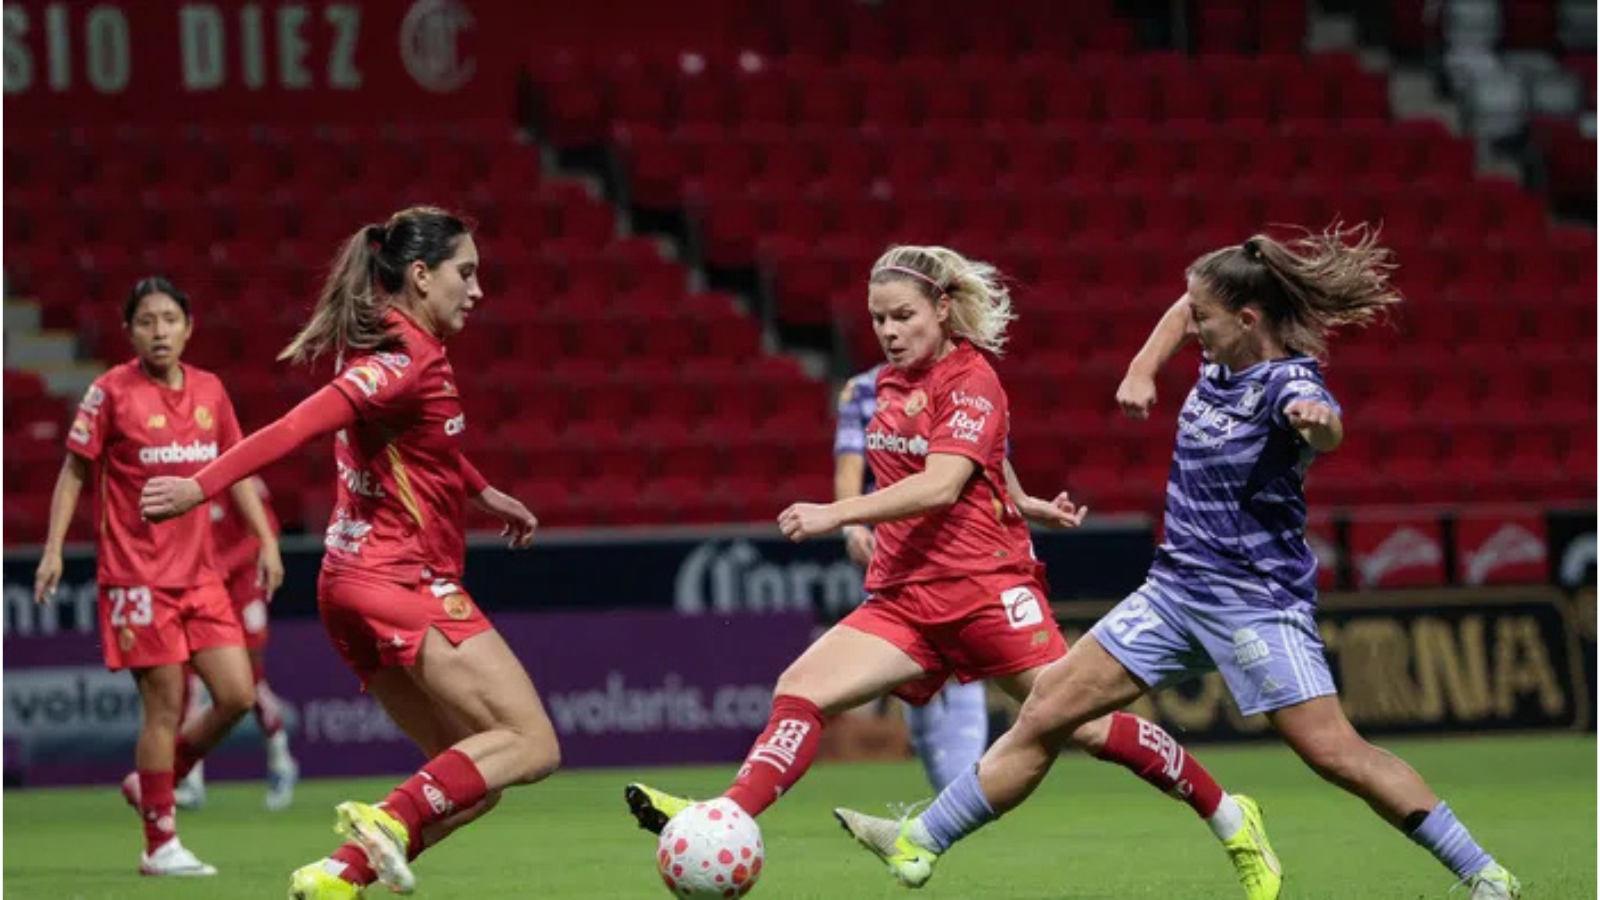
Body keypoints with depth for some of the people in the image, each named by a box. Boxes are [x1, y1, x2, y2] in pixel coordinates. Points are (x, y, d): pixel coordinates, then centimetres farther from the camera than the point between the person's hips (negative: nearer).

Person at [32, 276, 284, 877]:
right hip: (137, 574, -5)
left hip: (200, 573, 5)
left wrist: (266, 539, 12)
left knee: (237, 696, -1)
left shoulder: (210, 391, 7)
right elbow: (75, 472, -1)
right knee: (165, 706, -6)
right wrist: (53, 547, -8)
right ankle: (160, 845, 5)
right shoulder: (111, 392, -6)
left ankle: (150, 784, 21)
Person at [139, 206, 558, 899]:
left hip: (358, 584, 10)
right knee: (533, 744, -11)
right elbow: (301, 426, -26)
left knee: (473, 779, 8)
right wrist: (202, 486, -34)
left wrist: (481, 493, 46)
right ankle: (392, 819, -26)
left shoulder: (374, 344, 15)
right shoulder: (409, 357, -14)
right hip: (404, 583, -10)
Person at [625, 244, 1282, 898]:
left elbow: (940, 486, -24)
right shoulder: (893, 383, 13)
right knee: (798, 691, -15)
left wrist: (837, 514, -32)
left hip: (986, 586, -7)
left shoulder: (971, 382, -9)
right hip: (904, 597, 7)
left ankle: (1233, 823, 10)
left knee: (1086, 727, -6)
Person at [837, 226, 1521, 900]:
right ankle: (920, 843, 11)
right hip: (1176, 587, 8)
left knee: (1336, 754, -15)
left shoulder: (1286, 383, -19)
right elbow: (1183, 309, 28)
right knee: (1045, 714, 5)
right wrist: (1141, 372, 15)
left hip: (1256, 601, -8)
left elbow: (1327, 432, -44)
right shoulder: (1221, 358, 4)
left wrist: (1318, 423, -66)